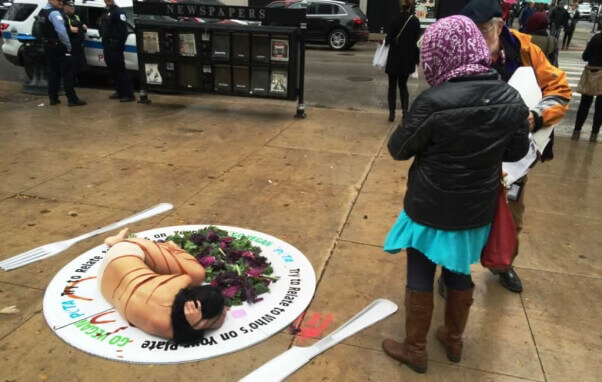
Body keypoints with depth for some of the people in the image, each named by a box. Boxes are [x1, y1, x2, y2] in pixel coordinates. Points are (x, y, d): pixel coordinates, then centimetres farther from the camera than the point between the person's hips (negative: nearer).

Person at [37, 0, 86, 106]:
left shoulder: (41, 12, 13)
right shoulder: (54, 13, -17)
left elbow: (45, 31, 14)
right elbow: (61, 31, -25)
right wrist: (68, 46, -17)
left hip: (47, 47, 9)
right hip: (58, 48, -9)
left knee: (52, 73, 12)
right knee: (67, 73, -5)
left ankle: (53, 98, 14)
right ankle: (72, 99, -5)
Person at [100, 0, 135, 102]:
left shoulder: (118, 12, -9)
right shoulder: (105, 12, 19)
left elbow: (123, 30, -17)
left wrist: (120, 45, -22)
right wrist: (104, 42, 13)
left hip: (115, 45, -9)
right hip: (106, 45, 9)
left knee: (120, 69, -10)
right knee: (112, 70, 12)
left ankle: (128, 94, -8)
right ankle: (120, 92, 20)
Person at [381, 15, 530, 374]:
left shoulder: (433, 102, -25)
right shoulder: (511, 99, -8)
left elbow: (398, 149, -12)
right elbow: (518, 151, 6)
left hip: (431, 210, -5)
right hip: (476, 210, 5)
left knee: (420, 277, 13)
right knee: (460, 274, 23)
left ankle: (415, 349, 30)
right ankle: (454, 340, 43)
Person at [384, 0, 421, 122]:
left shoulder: (394, 19, -9)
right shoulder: (415, 21, -4)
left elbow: (389, 39, -11)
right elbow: (416, 42, -2)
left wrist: (384, 41, 12)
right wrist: (416, 60, 4)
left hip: (394, 57, -2)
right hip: (408, 58, 2)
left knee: (392, 85, 9)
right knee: (403, 85, 15)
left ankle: (392, 113, 8)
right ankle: (405, 110, 1)